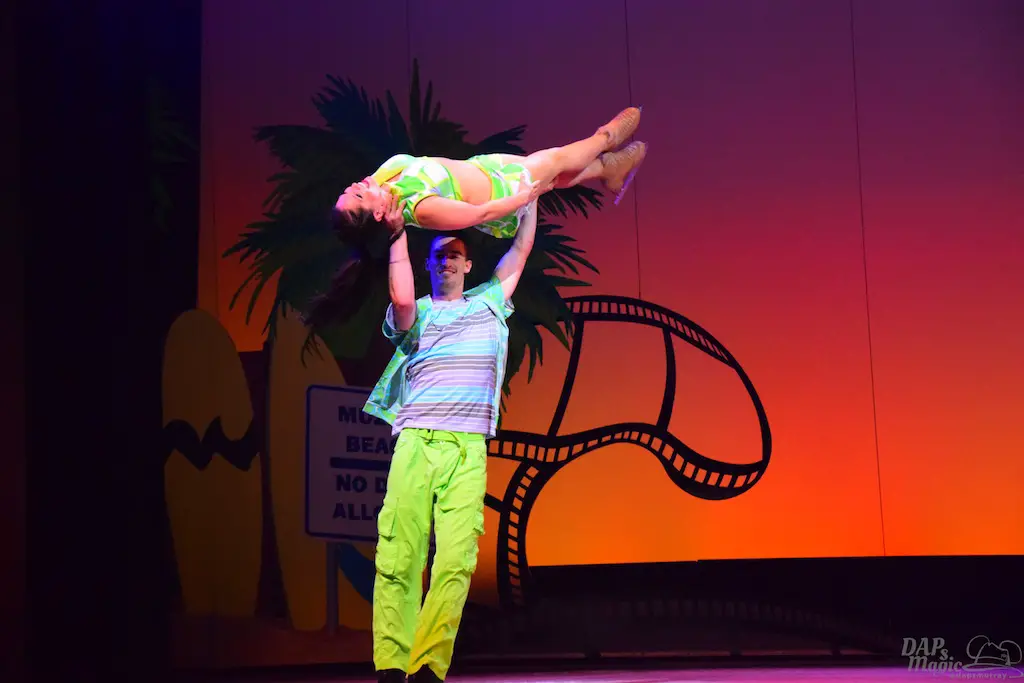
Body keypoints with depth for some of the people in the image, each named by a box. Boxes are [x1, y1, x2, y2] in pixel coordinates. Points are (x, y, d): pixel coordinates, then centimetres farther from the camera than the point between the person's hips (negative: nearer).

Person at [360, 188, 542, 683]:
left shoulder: (489, 303, 24)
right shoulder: (417, 312, 16)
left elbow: (520, 249, 26)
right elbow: (402, 300, -7)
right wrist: (398, 236, -3)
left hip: (469, 449, 1)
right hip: (415, 442, -1)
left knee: (455, 560, -14)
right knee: (398, 557, -11)